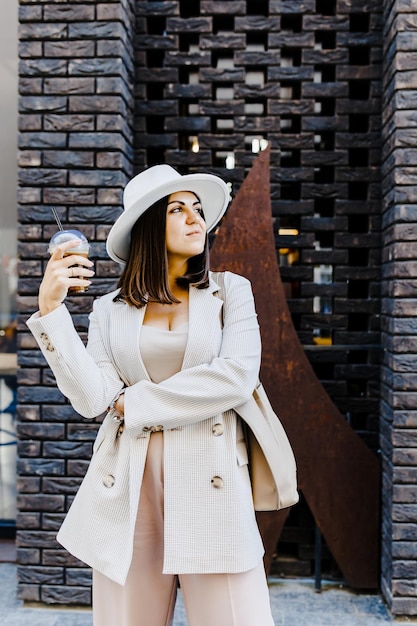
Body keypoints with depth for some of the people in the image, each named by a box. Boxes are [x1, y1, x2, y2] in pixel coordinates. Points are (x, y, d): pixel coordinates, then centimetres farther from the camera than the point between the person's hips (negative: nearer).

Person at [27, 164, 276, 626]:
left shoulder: (231, 290, 5)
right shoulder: (111, 309, 7)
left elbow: (237, 378, -9)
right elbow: (92, 400, -5)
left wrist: (135, 402, -5)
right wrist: (50, 308, -9)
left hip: (210, 480, -1)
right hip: (128, 484, 1)